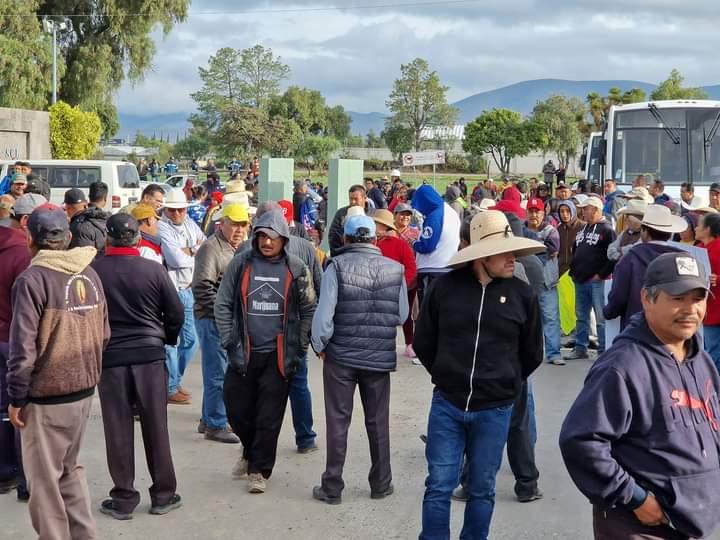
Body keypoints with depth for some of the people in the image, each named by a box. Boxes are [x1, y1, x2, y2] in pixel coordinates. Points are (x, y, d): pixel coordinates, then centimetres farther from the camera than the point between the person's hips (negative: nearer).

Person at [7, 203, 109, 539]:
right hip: (84, 389, 6)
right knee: (70, 468, 21)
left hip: (46, 396, -6)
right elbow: (103, 334, 9)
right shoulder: (90, 275, 3)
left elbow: (23, 347, -18)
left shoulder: (32, 279, -16)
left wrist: (16, 398, -9)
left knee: (45, 478, 7)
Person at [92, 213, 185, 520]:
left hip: (109, 356, 0)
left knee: (118, 429, 7)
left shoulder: (93, 271, -8)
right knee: (156, 426, 9)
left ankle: (123, 498, 13)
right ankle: (163, 494, 16)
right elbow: (176, 313, -1)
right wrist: (166, 339, 18)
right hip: (150, 355, 1)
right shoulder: (153, 269, -6)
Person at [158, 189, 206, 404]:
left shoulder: (190, 225, 12)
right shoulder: (162, 228, -12)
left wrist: (189, 251, -9)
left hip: (188, 290, 8)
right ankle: (170, 389, 10)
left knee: (190, 340, 14)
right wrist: (196, 254, -4)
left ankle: (175, 381, 30)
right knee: (171, 342, -1)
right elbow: (176, 260, -21)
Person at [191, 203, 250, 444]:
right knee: (217, 374, -5)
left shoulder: (238, 249, 17)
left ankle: (209, 419, 27)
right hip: (212, 319, -9)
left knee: (220, 372, 16)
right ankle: (216, 425, 3)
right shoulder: (211, 248, -12)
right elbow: (202, 287, -19)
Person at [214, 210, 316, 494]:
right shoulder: (241, 263, -2)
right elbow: (223, 304, 1)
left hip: (278, 355, -1)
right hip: (244, 352, 1)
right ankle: (250, 451, 38)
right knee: (237, 409, 9)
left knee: (269, 417, 3)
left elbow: (308, 311, 4)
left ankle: (259, 469, 19)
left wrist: (298, 350, -1)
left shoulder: (296, 268, -2)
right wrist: (231, 344, -5)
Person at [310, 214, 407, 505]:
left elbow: (324, 313, -13)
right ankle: (381, 484, 24)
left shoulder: (337, 266, -10)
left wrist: (319, 345, 1)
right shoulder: (395, 269, -2)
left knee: (337, 422, 7)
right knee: (378, 423, 15)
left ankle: (332, 488, 12)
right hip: (380, 357, 2)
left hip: (341, 356, -2)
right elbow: (402, 315, 3)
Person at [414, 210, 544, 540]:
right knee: (439, 486, 5)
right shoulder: (445, 287, -6)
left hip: (494, 410, 0)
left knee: (482, 490, 12)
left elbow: (532, 354, 9)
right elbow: (423, 342, 8)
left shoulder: (521, 294, -4)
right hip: (446, 404, 0)